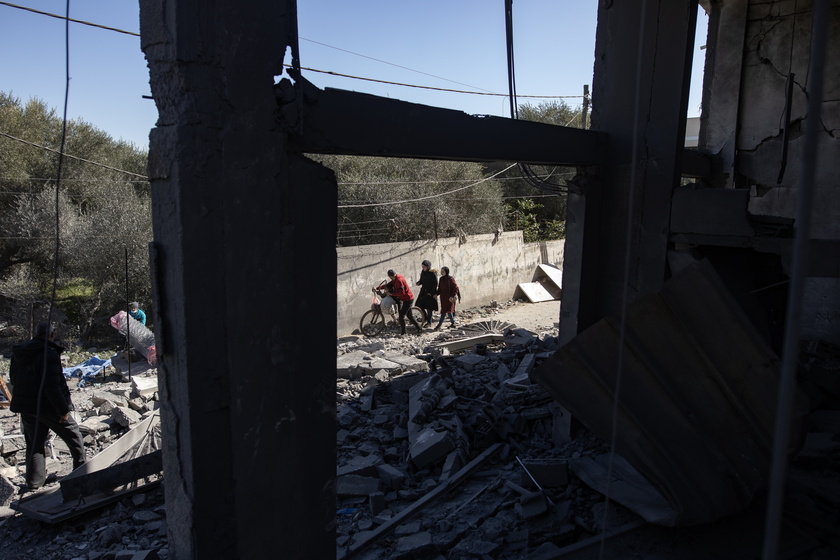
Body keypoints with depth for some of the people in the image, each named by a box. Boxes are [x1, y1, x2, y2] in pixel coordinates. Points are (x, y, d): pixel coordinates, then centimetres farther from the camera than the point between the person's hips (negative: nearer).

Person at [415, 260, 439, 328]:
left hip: (430, 292, -7)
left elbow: (435, 284, -14)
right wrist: (419, 282, -6)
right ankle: (426, 318, 21)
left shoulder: (432, 273, -15)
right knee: (420, 305, 2)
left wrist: (431, 292, -17)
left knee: (429, 307, -1)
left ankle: (429, 322, 11)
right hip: (423, 291, 7)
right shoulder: (423, 272, 5)